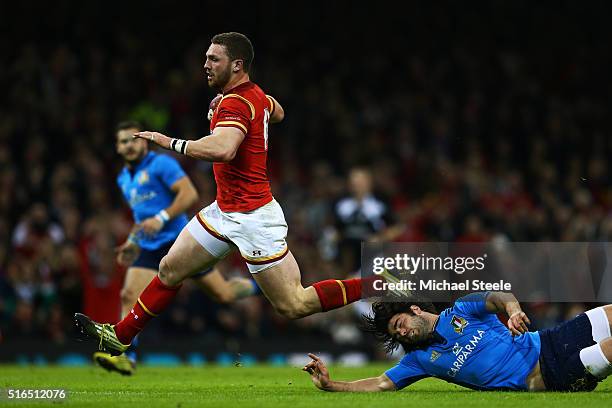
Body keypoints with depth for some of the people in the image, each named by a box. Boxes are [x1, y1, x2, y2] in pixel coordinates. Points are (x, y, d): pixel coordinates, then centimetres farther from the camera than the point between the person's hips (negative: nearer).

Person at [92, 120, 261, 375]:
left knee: (224, 295, -2)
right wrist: (131, 243, 18)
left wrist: (161, 218, -25)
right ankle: (127, 357, -16)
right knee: (129, 297, -14)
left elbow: (189, 193, -17)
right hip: (150, 248, 6)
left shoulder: (160, 164, -7)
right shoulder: (124, 179, 17)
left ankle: (259, 284, 28)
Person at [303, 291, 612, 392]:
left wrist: (512, 309, -31)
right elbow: (381, 384, 10)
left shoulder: (461, 309, 10)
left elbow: (497, 297, -5)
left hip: (552, 343, 1)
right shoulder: (420, 359, 14)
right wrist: (330, 384, 1)